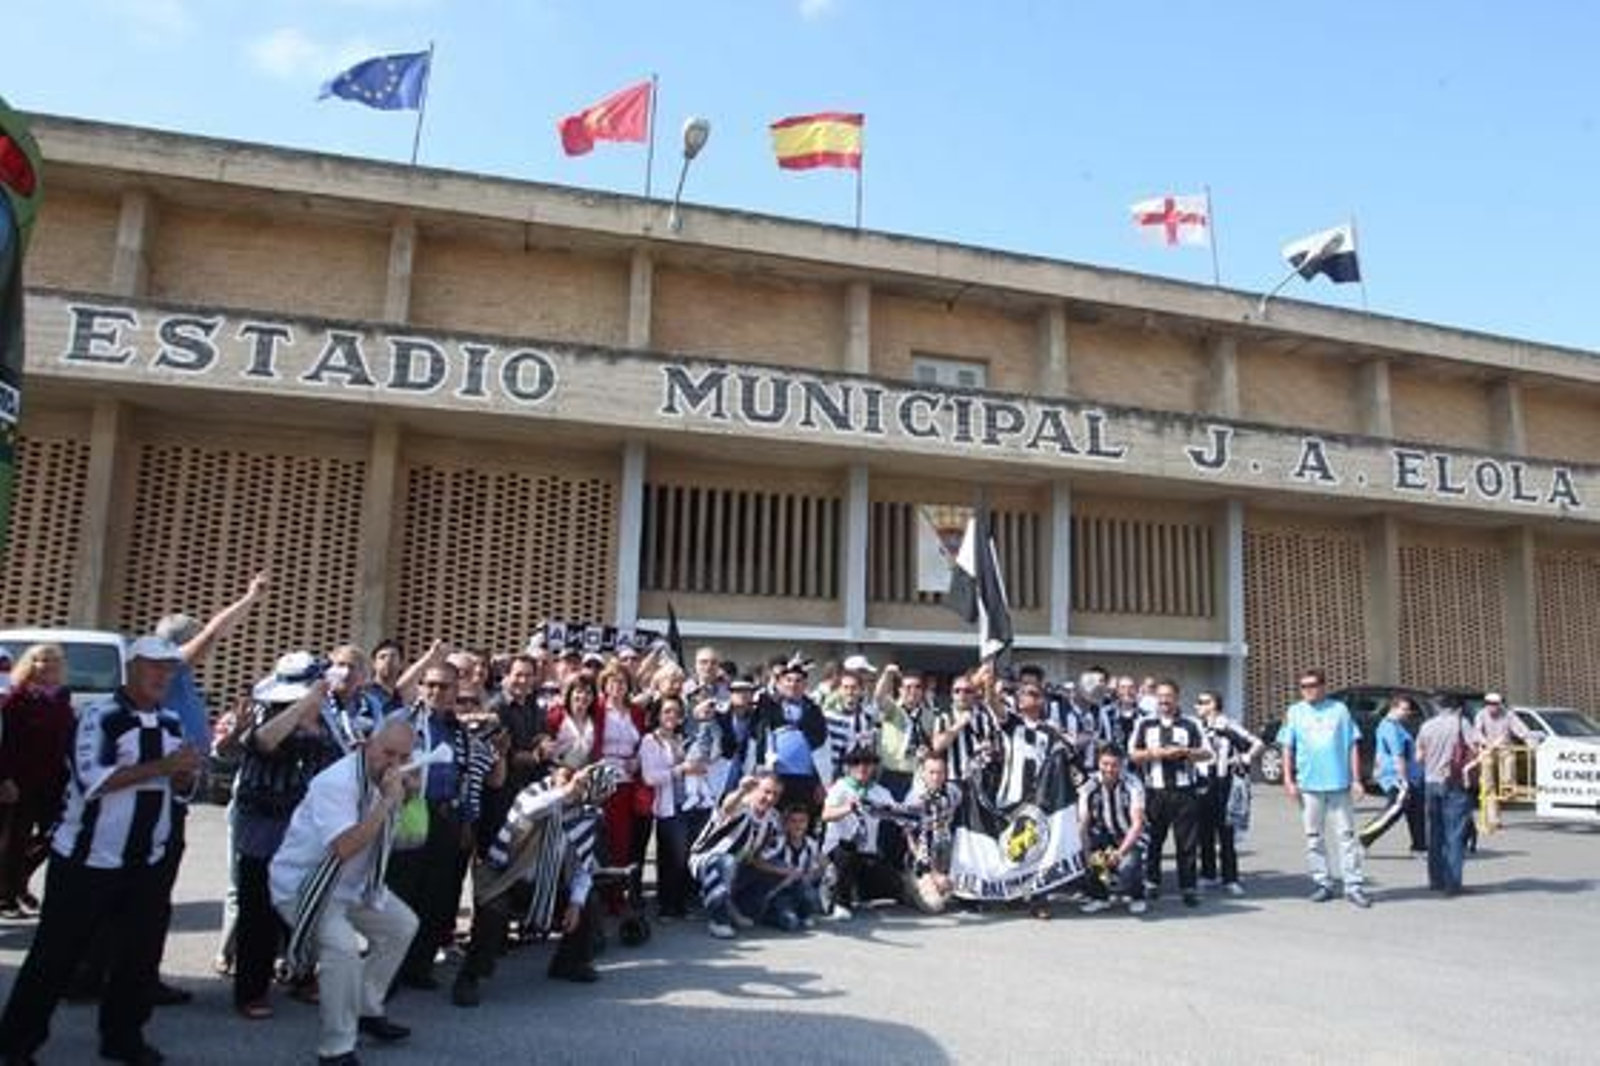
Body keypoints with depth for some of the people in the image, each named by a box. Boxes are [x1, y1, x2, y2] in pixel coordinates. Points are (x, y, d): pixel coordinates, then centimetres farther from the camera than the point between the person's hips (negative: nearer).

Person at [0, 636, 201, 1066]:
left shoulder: (172, 723, 6)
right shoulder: (99, 715, -13)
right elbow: (92, 779, -24)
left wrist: (187, 773, -12)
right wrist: (163, 766, -28)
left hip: (148, 860, 6)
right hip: (88, 858, -6)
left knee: (142, 950, 10)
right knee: (57, 951, 5)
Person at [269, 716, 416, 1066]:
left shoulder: (383, 780, 0)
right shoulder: (336, 783, -28)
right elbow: (345, 847, -39)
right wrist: (386, 801, -35)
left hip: (353, 885, 9)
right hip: (302, 885, -9)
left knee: (402, 925, 14)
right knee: (343, 947, -29)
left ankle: (367, 1010, 29)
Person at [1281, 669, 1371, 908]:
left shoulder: (1340, 709, 3)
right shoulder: (1295, 713, 6)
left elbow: (1352, 746, 4)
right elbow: (1288, 749, 7)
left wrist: (1356, 779, -1)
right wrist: (1289, 781, 0)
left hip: (1340, 783, -1)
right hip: (1309, 785, 1)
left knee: (1347, 834, 1)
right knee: (1313, 837, 6)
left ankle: (1353, 885, 7)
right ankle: (1322, 883, 16)